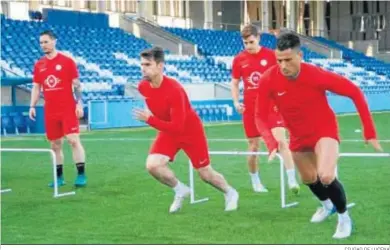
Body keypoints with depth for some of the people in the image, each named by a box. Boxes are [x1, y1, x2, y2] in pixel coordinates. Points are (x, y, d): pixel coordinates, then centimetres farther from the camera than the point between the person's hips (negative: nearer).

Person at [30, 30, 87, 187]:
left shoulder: (67, 61, -2)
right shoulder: (39, 65, 9)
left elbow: (76, 84, -2)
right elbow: (36, 87, 14)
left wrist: (79, 103, -10)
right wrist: (32, 106, 5)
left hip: (68, 109, -4)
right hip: (50, 112, 4)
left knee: (73, 140, -10)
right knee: (55, 144, 7)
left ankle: (81, 175, -7)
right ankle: (59, 177, 15)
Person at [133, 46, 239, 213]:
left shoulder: (174, 89, -34)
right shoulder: (142, 86, -13)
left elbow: (177, 127, -36)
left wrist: (149, 119, -41)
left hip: (191, 131, -5)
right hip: (167, 130, 5)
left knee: (205, 173, 5)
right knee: (152, 165, -17)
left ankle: (230, 193, 36)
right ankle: (180, 190, 9)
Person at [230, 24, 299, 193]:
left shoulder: (271, 55, -4)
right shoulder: (239, 60, 2)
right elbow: (235, 83, 12)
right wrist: (236, 102, -2)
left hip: (271, 106, -2)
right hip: (250, 108, 2)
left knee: (281, 141, -15)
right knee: (253, 147, 8)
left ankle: (292, 180, -13)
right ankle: (255, 182, 26)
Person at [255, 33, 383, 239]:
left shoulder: (317, 75, -31)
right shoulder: (268, 80, -24)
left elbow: (355, 92, -21)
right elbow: (261, 116, -14)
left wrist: (369, 132, -21)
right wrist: (272, 143, -31)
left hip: (324, 131, -4)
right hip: (298, 136, 4)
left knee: (326, 176, -26)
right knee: (308, 178, 22)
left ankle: (344, 217, 3)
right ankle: (327, 205, 56)